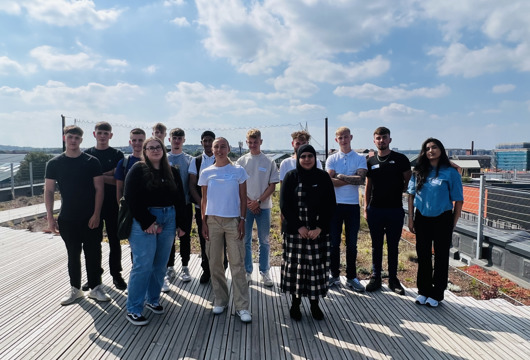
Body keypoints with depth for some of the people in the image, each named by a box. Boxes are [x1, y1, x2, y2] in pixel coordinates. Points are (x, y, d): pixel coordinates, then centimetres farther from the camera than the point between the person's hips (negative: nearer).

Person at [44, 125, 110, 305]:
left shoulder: (92, 162, -2)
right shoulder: (54, 163, 2)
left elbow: (99, 189, -3)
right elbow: (49, 191, 3)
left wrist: (96, 214, -10)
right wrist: (50, 217, -3)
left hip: (91, 218, -1)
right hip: (67, 219, 1)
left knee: (93, 254, 5)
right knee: (73, 255, 13)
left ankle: (95, 288, 18)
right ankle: (75, 289, 26)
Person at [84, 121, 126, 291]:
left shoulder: (117, 155, 3)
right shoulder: (87, 154, 7)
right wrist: (109, 174, -13)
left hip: (113, 205, -1)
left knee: (114, 241, 6)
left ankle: (116, 275, 19)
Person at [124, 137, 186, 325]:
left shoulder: (172, 172, 12)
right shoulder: (138, 170, -2)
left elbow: (180, 199, 13)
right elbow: (131, 198, -9)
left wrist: (181, 224, 8)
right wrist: (147, 222, -14)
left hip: (168, 220, 5)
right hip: (144, 221, -5)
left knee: (160, 265, 10)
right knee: (143, 265, -6)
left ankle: (153, 299, 28)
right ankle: (133, 309, 7)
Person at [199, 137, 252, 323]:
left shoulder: (238, 171, 2)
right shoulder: (206, 173, 5)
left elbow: (243, 199, 3)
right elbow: (204, 200, 8)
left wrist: (242, 220, -4)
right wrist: (204, 222, 2)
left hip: (233, 221, -2)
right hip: (212, 220, 2)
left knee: (237, 264, -1)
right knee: (215, 263, 8)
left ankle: (241, 306, 7)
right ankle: (220, 300, 24)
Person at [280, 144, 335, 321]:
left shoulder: (323, 177, 4)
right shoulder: (291, 177, 2)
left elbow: (330, 204, 1)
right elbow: (284, 204, -2)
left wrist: (319, 228, -10)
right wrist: (299, 227, -10)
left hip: (319, 231, 1)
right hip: (295, 231, -1)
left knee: (316, 266, 3)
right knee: (295, 265, 3)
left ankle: (314, 304, 19)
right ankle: (295, 303, 19)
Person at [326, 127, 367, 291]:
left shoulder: (360, 159, 4)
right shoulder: (332, 159, 5)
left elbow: (361, 179, -12)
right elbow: (329, 181, -10)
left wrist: (340, 176, -11)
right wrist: (352, 179, -11)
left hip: (353, 205, 0)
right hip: (335, 205, 0)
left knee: (352, 243, 8)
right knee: (334, 242, 7)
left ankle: (351, 277, 21)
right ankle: (334, 275, 21)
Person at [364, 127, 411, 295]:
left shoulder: (400, 159, 0)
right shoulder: (370, 161, 8)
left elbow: (409, 182, 7)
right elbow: (368, 186, 11)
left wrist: (398, 192, -3)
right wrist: (365, 208, 6)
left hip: (395, 210, -2)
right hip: (375, 210, 2)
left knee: (393, 246, 8)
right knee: (376, 245, 10)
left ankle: (393, 279, 21)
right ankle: (376, 277, 21)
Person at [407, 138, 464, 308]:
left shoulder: (451, 172, -7)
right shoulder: (419, 171, 3)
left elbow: (458, 200, -4)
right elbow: (411, 195, 7)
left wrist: (453, 224, -5)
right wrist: (411, 219, 3)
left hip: (442, 219, -3)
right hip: (422, 219, 3)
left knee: (441, 257, 8)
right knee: (423, 256, 12)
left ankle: (436, 294, 21)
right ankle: (423, 291, 26)